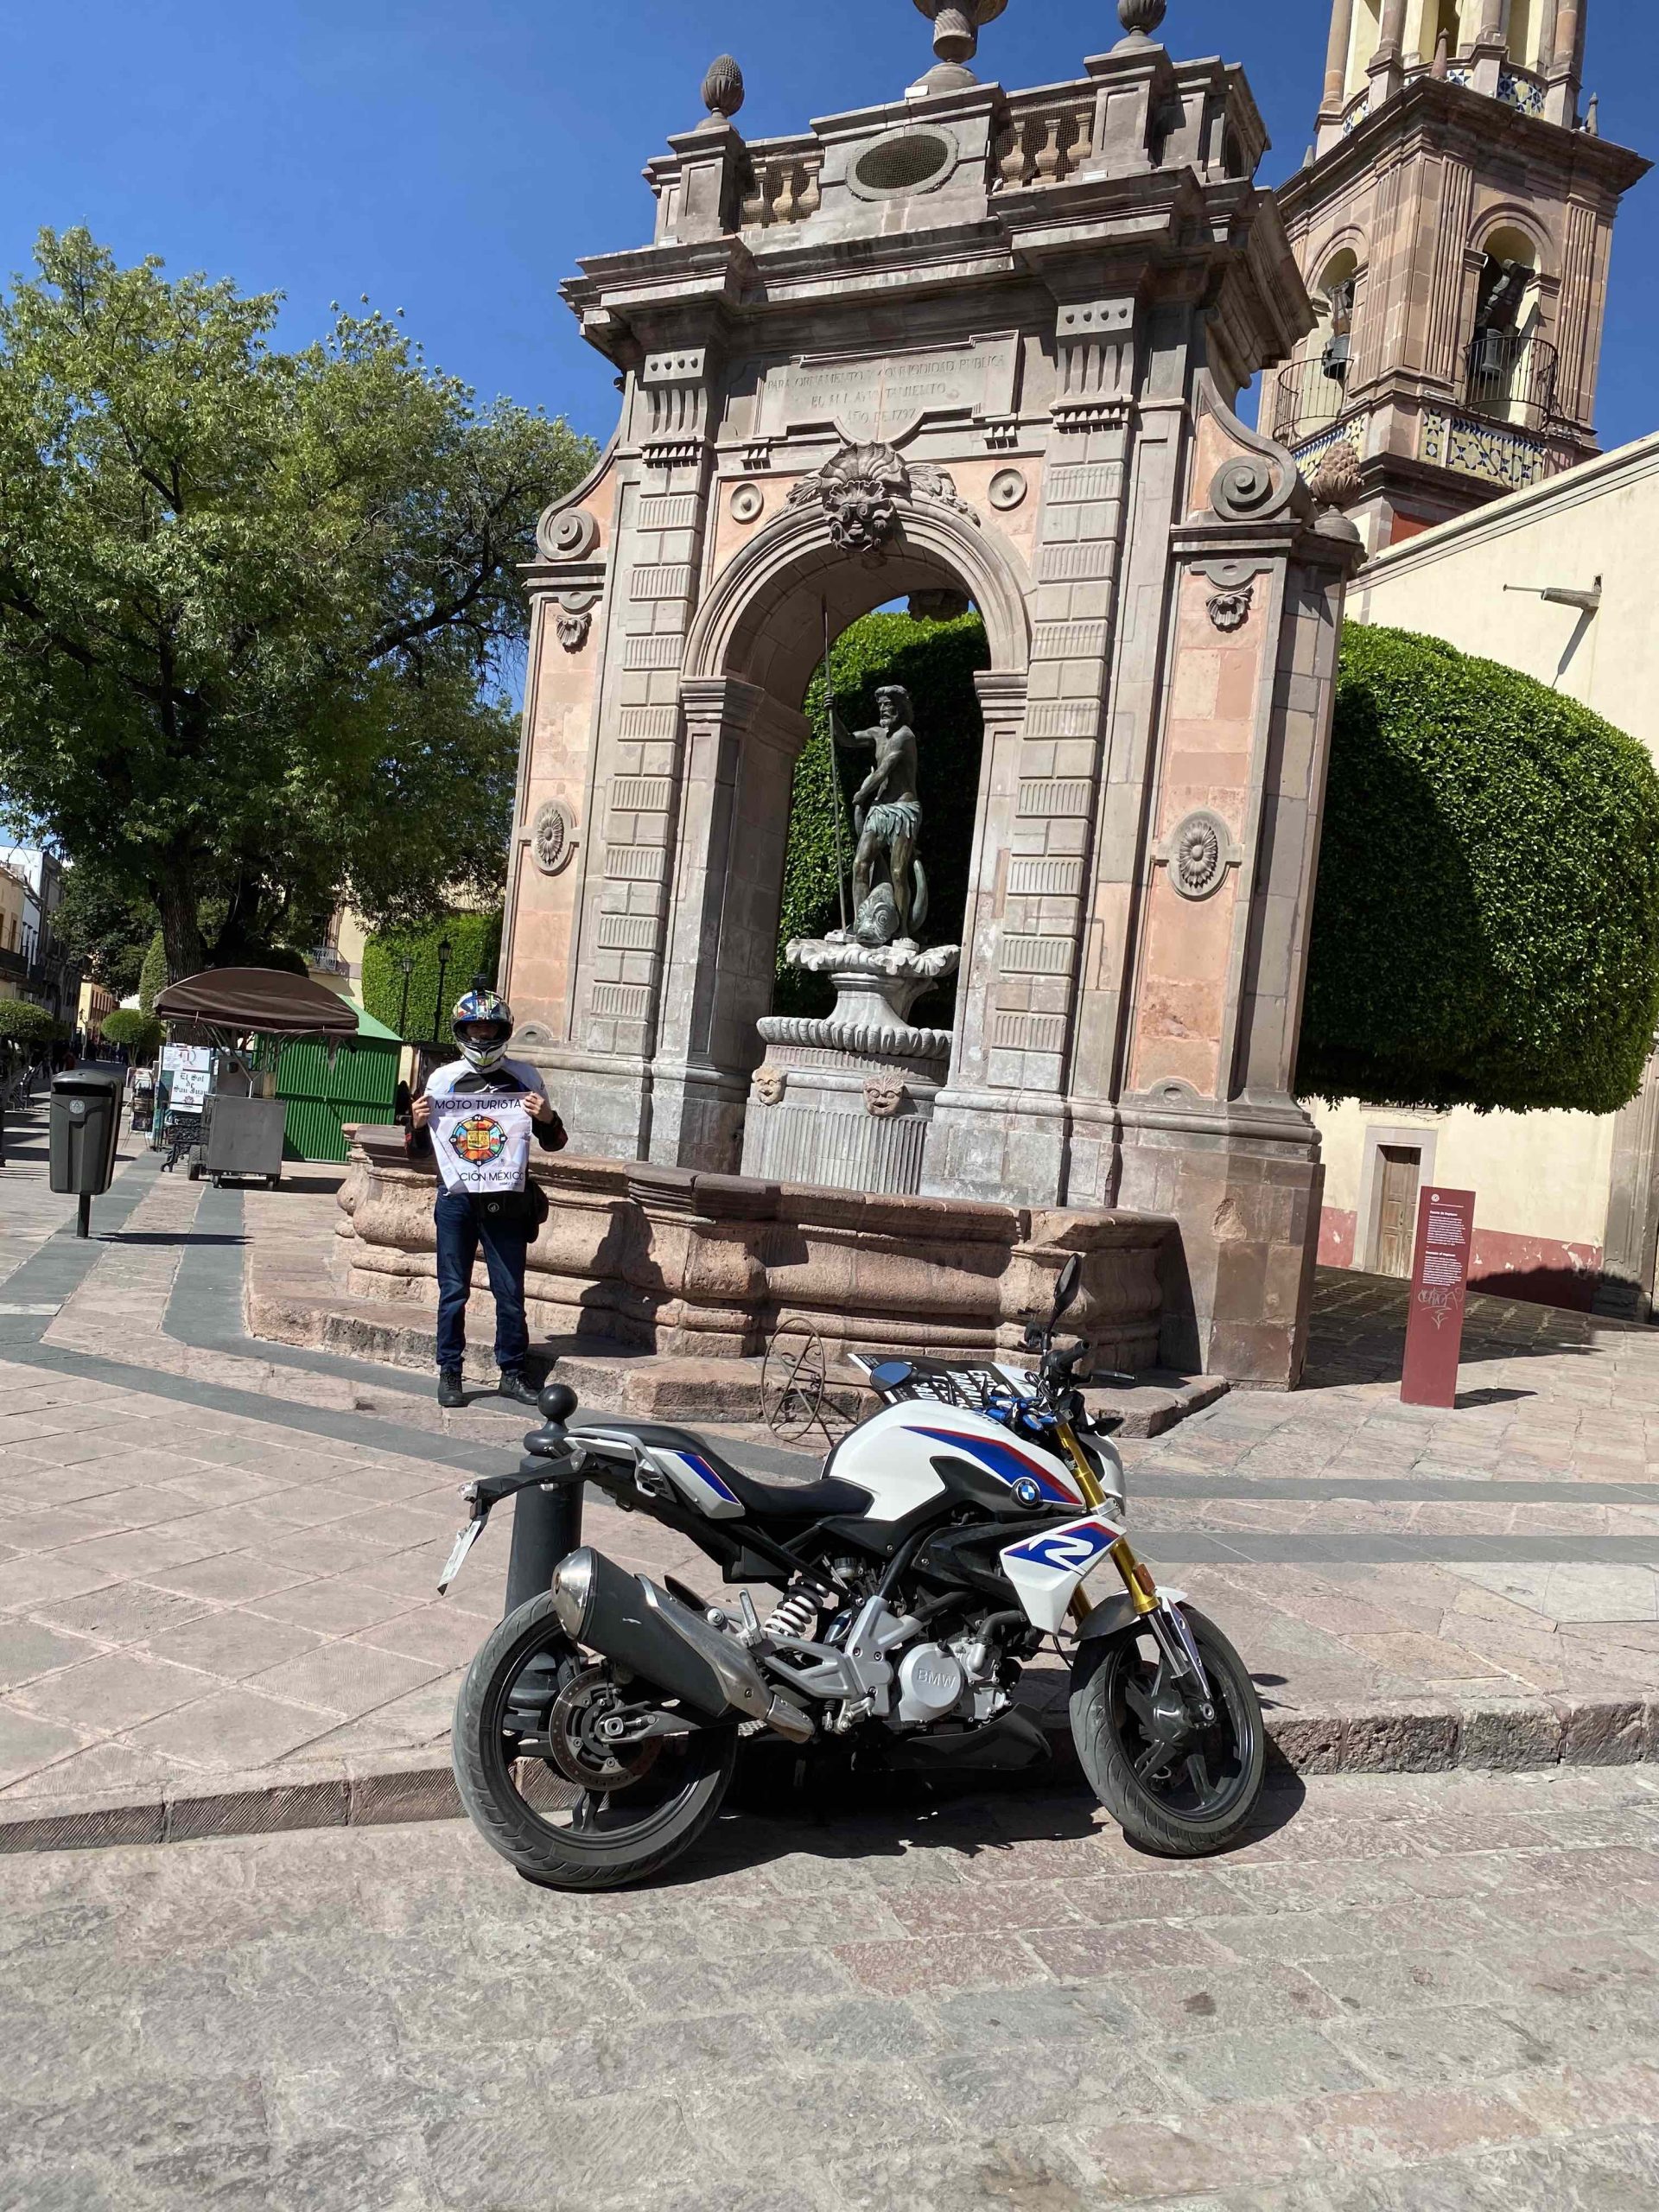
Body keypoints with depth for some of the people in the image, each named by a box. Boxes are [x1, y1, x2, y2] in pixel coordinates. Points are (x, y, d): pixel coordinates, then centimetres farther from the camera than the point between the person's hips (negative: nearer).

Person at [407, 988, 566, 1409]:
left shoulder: (524, 1078, 5)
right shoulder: (442, 1078, 7)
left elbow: (555, 1143, 11)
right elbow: (421, 1151, 14)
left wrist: (548, 1119, -10)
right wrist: (417, 1124, -6)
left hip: (506, 1202, 0)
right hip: (456, 1200, 0)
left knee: (510, 1292, 4)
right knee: (453, 1291, 4)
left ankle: (512, 1373, 14)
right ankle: (449, 1374, 14)